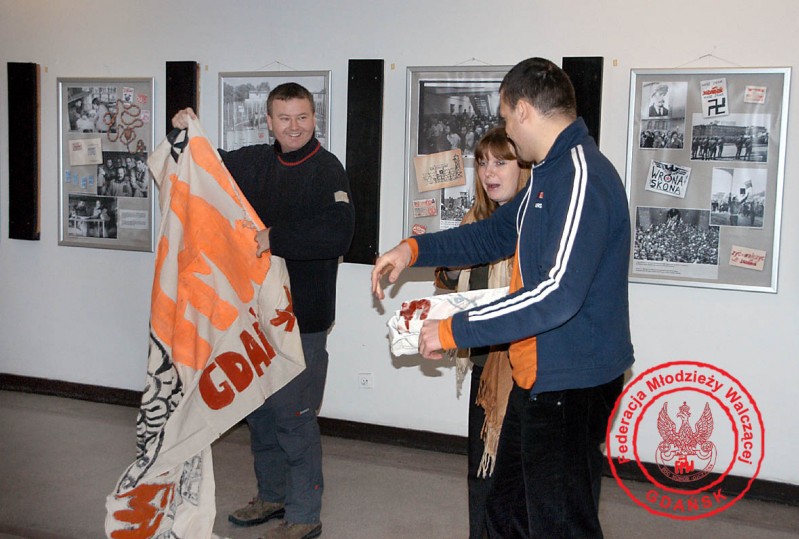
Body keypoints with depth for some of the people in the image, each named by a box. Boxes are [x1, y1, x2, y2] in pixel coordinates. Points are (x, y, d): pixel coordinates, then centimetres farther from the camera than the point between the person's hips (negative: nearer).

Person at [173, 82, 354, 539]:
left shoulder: (326, 169, -12)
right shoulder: (256, 162, 9)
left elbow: (338, 232, -26)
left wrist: (275, 238, -26)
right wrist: (189, 133, 5)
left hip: (302, 316, -7)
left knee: (293, 414, -2)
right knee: (259, 408, 17)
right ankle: (273, 496, 34)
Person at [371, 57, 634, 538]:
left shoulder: (582, 176, -22)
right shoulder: (550, 173, 13)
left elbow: (558, 294, -31)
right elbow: (495, 234, 21)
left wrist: (453, 331, -24)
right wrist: (414, 249, 6)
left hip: (573, 385, -10)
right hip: (538, 377, 10)